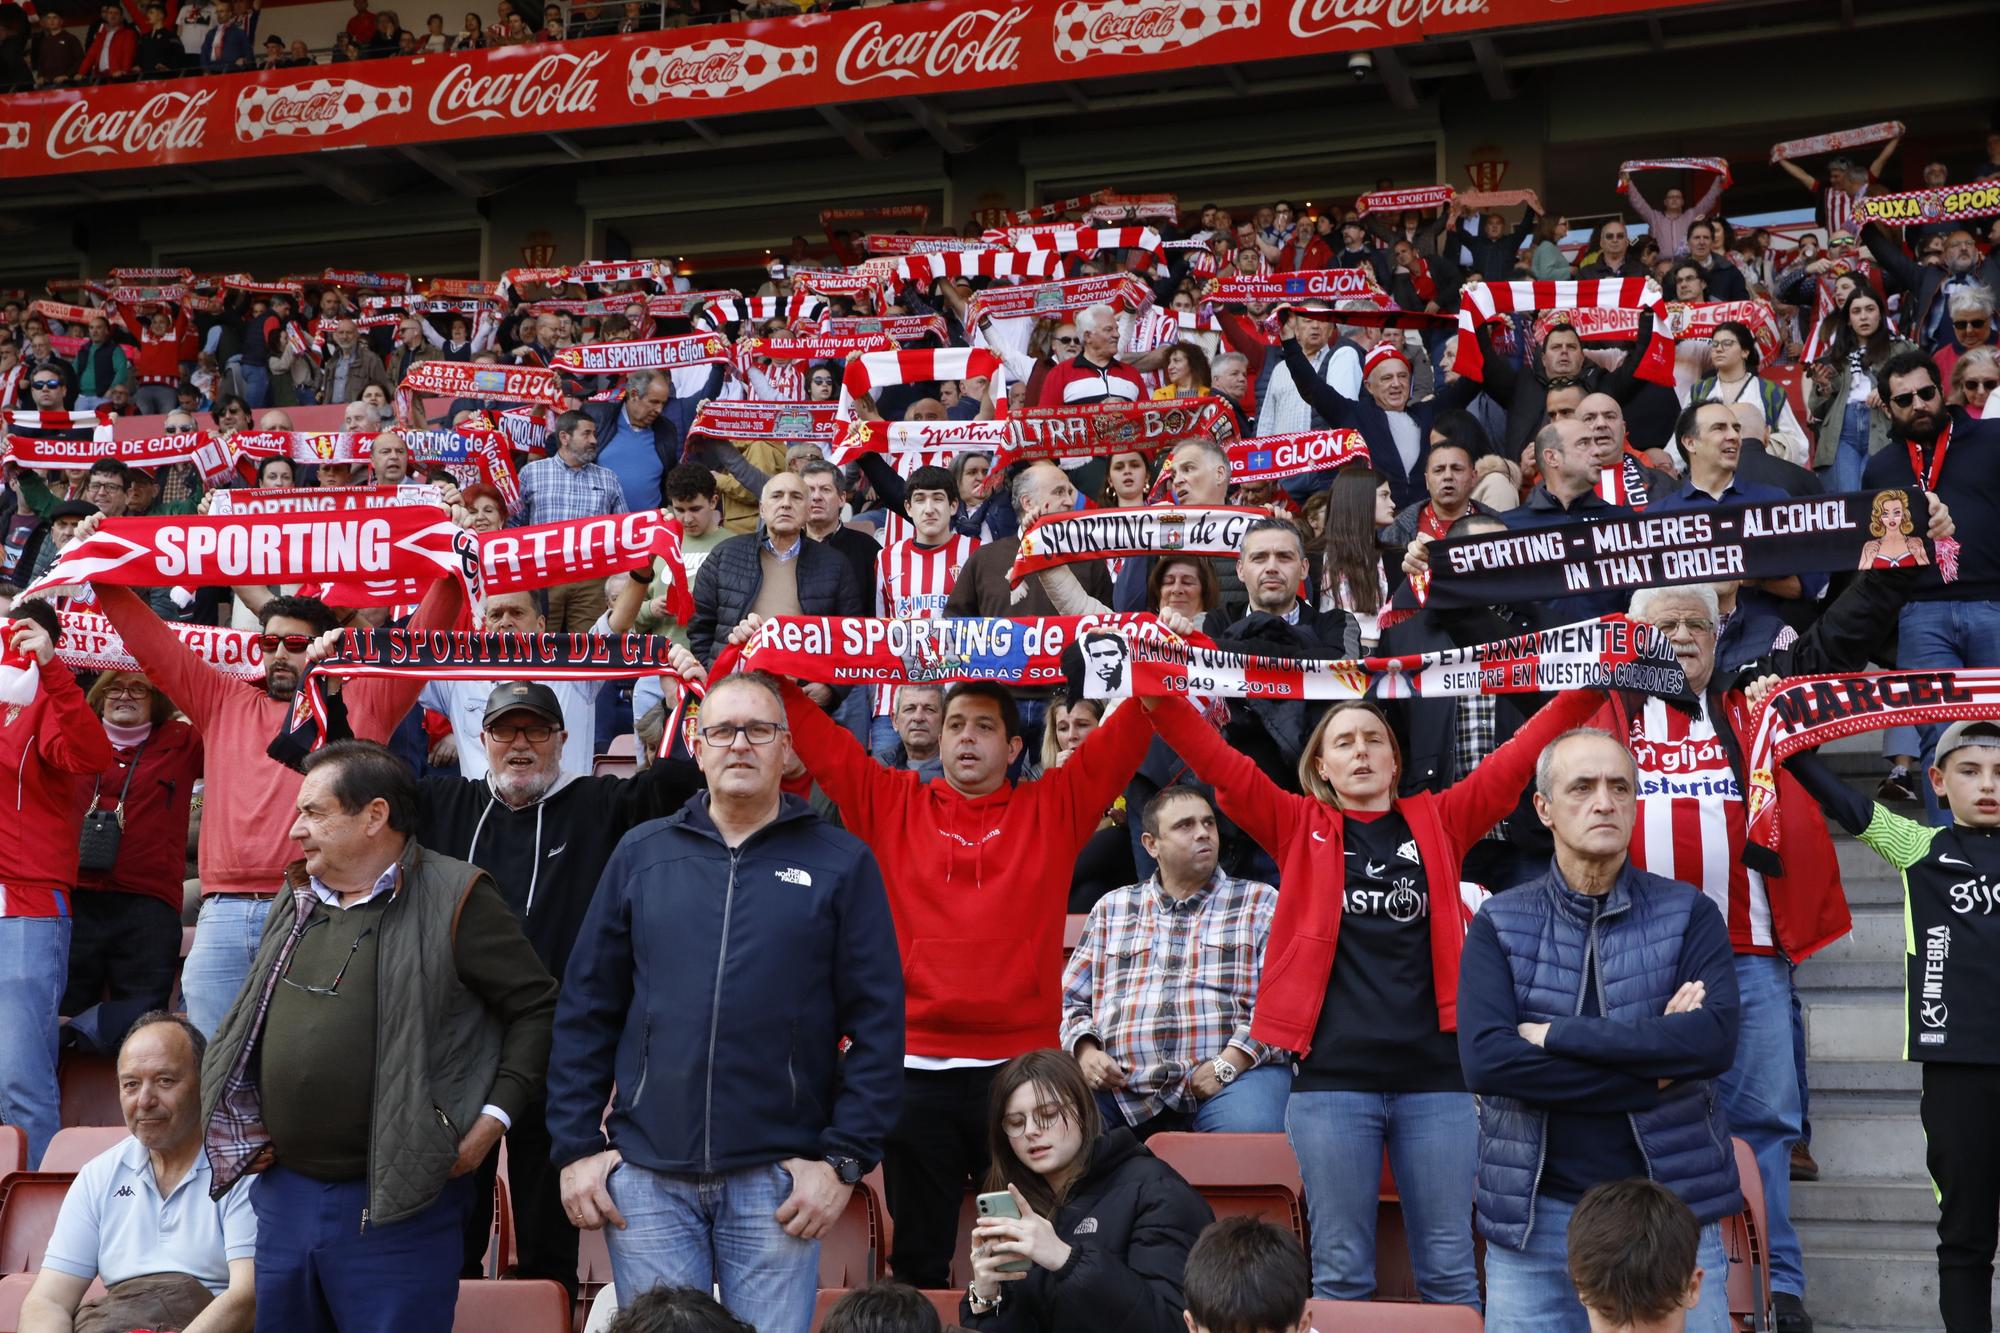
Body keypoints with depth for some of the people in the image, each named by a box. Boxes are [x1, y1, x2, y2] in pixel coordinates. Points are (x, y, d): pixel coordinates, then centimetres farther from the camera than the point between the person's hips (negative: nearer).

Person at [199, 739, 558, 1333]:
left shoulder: (453, 899, -8)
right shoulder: (296, 901, 13)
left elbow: (536, 1009, -8)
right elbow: (246, 1025, 26)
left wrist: (490, 1122, -12)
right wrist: (242, 1126, 15)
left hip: (397, 1207, -7)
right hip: (284, 1191, 7)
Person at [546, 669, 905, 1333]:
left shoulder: (841, 863, 2)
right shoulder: (642, 854, 9)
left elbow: (877, 1024, -1)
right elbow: (585, 1009, 9)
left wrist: (844, 1159, -7)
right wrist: (576, 1146, 3)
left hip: (778, 1178, -2)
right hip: (645, 1173, 2)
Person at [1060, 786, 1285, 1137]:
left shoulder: (1260, 903, 15)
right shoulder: (1112, 909, 23)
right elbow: (1071, 1000, 22)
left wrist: (1228, 1064, -11)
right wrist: (1085, 1051, 0)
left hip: (1234, 1073, -2)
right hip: (1122, 1085, 3)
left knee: (1250, 1131, -37)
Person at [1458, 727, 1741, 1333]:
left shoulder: (1687, 913, 2)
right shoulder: (1499, 923, 2)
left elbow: (1716, 1038, -14)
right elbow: (1484, 1060, -13)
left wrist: (1555, 1035, -15)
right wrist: (1653, 1068, -14)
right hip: (1535, 1215, 0)